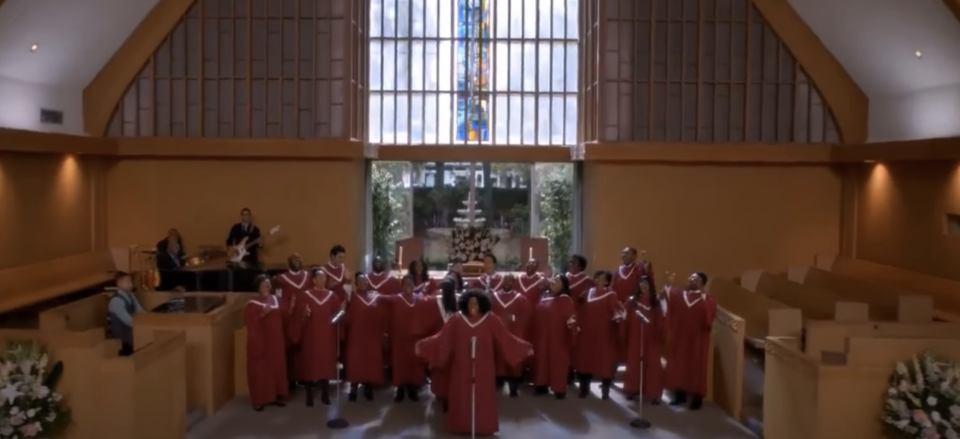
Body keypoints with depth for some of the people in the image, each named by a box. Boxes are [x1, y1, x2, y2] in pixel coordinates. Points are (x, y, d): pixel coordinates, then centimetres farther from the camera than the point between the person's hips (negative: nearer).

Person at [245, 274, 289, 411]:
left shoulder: (275, 299, 8)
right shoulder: (252, 304, -9)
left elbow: (281, 318, 17)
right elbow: (250, 322, -17)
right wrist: (262, 314, -27)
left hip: (276, 341, 6)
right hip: (260, 342, -6)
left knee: (277, 367, 10)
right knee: (260, 370, 0)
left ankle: (276, 396, 20)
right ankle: (259, 399, 6)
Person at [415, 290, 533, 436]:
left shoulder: (491, 320, -5)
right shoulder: (456, 320, -5)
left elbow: (506, 339, -3)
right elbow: (442, 339, -3)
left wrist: (524, 349, -6)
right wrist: (423, 347, -7)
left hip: (483, 368, 0)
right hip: (462, 368, 1)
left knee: (483, 396, 6)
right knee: (462, 396, 7)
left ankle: (483, 426, 18)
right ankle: (462, 426, 19)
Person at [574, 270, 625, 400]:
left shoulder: (610, 295, -5)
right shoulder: (589, 292, 11)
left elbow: (618, 310, -17)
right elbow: (583, 312, 14)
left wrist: (619, 316, -37)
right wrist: (579, 325, 9)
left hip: (604, 334, -5)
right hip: (588, 333, 5)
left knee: (605, 362, 0)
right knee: (585, 360, 11)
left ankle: (605, 391, 10)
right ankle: (584, 388, 24)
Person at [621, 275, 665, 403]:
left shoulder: (656, 303, 2)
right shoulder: (631, 302, 5)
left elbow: (661, 322, -6)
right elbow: (625, 320, 1)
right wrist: (623, 336, -9)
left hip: (652, 340, -1)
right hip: (634, 339, 1)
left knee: (652, 365, -3)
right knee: (634, 364, 8)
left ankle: (653, 393, 3)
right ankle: (633, 390, 21)